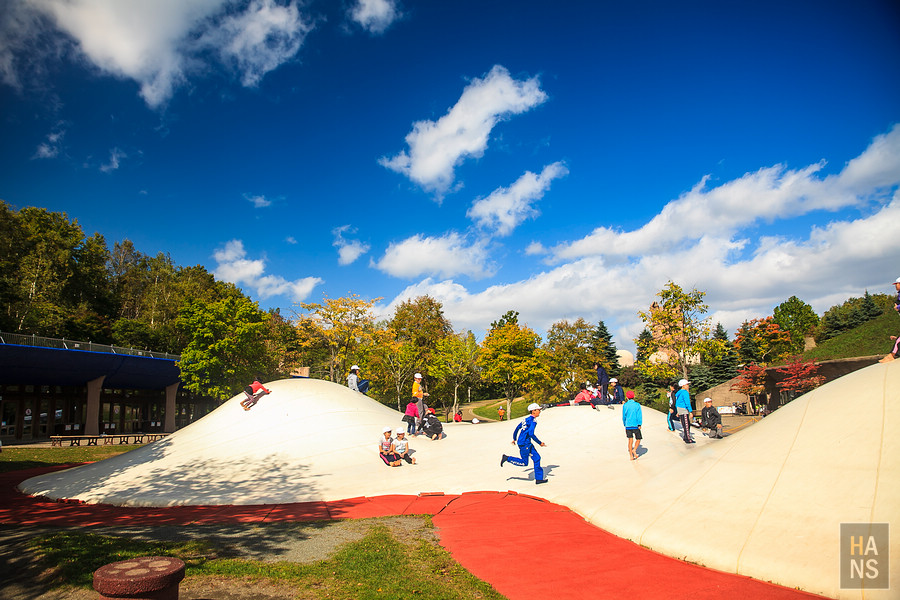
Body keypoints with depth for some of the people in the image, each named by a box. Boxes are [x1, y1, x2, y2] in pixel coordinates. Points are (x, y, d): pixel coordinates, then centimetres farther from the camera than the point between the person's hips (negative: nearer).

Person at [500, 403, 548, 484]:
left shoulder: (527, 419, 13)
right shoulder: (533, 420, -15)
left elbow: (517, 427, 20)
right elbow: (531, 434, -25)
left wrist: (514, 439, 28)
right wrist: (539, 443, -16)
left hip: (527, 443, 10)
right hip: (524, 443, -10)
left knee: (537, 458, 9)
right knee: (524, 463, -1)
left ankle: (539, 478, 12)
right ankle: (507, 458, 4)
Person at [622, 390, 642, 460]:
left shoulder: (625, 405, 1)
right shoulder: (637, 405, -2)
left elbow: (624, 416, 5)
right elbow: (639, 415, -6)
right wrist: (639, 424, -6)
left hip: (628, 425, 2)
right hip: (636, 425, -2)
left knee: (630, 440, 5)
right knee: (638, 439, 12)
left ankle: (631, 455, 3)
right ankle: (634, 450, -11)